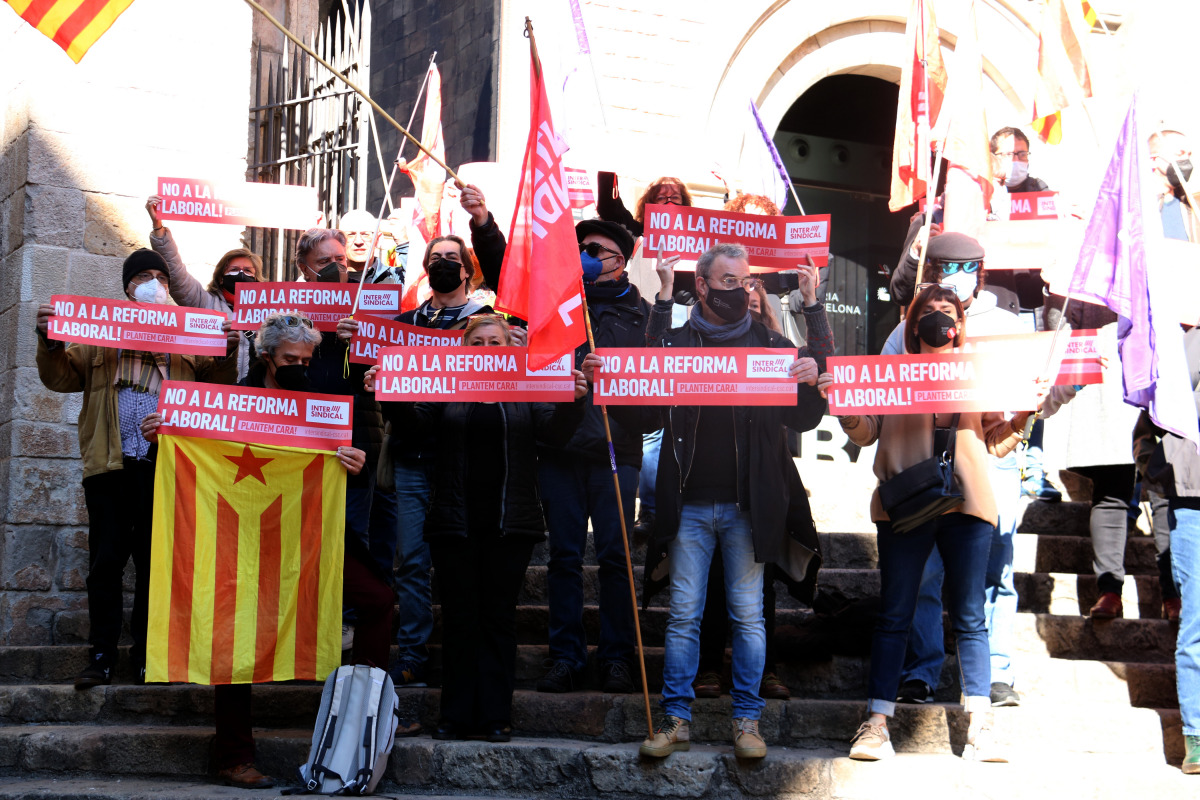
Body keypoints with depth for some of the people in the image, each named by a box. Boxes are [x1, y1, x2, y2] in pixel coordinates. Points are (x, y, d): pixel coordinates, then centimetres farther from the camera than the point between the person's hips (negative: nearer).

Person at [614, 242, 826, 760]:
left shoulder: (770, 345, 7)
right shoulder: (673, 344, 8)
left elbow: (803, 421, 5)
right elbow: (644, 420, 8)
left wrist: (810, 383, -14)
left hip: (748, 505, 0)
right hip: (689, 504, 1)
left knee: (747, 615, 3)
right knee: (683, 615, 3)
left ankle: (747, 721, 11)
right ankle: (676, 719, 10)